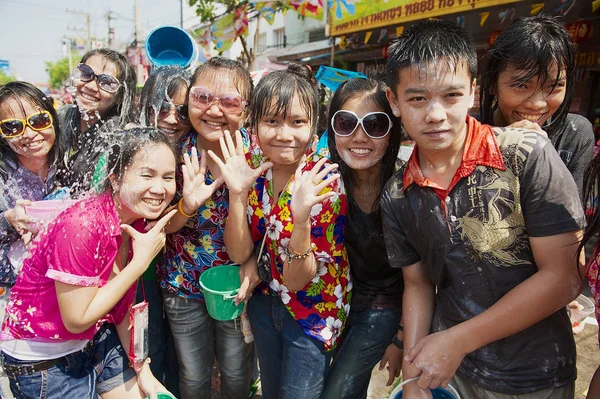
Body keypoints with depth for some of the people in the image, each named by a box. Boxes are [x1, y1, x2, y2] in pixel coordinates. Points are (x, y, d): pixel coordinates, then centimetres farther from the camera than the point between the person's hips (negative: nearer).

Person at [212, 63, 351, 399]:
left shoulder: (324, 182, -25)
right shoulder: (251, 167, -13)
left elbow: (296, 280, -23)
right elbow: (239, 253, -13)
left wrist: (300, 219, -41)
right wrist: (237, 193, -28)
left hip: (313, 306, -4)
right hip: (264, 298, 5)